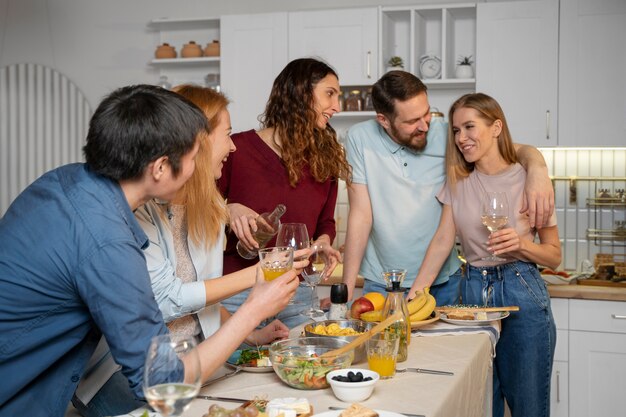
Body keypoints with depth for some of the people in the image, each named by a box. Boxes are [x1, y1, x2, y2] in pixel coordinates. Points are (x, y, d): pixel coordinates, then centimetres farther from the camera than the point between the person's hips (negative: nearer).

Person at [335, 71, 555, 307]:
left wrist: (537, 168, -31)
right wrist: (347, 288, -14)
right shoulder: (360, 139, -10)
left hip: (444, 282, 2)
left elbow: (515, 150, -6)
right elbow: (361, 214, -11)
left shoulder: (445, 136, -8)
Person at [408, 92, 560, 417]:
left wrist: (520, 244, -20)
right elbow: (443, 241, 4)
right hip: (473, 292, 4)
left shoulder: (527, 180, -5)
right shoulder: (458, 181, 7)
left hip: (521, 294, -4)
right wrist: (414, 295, -4)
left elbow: (554, 255, 0)